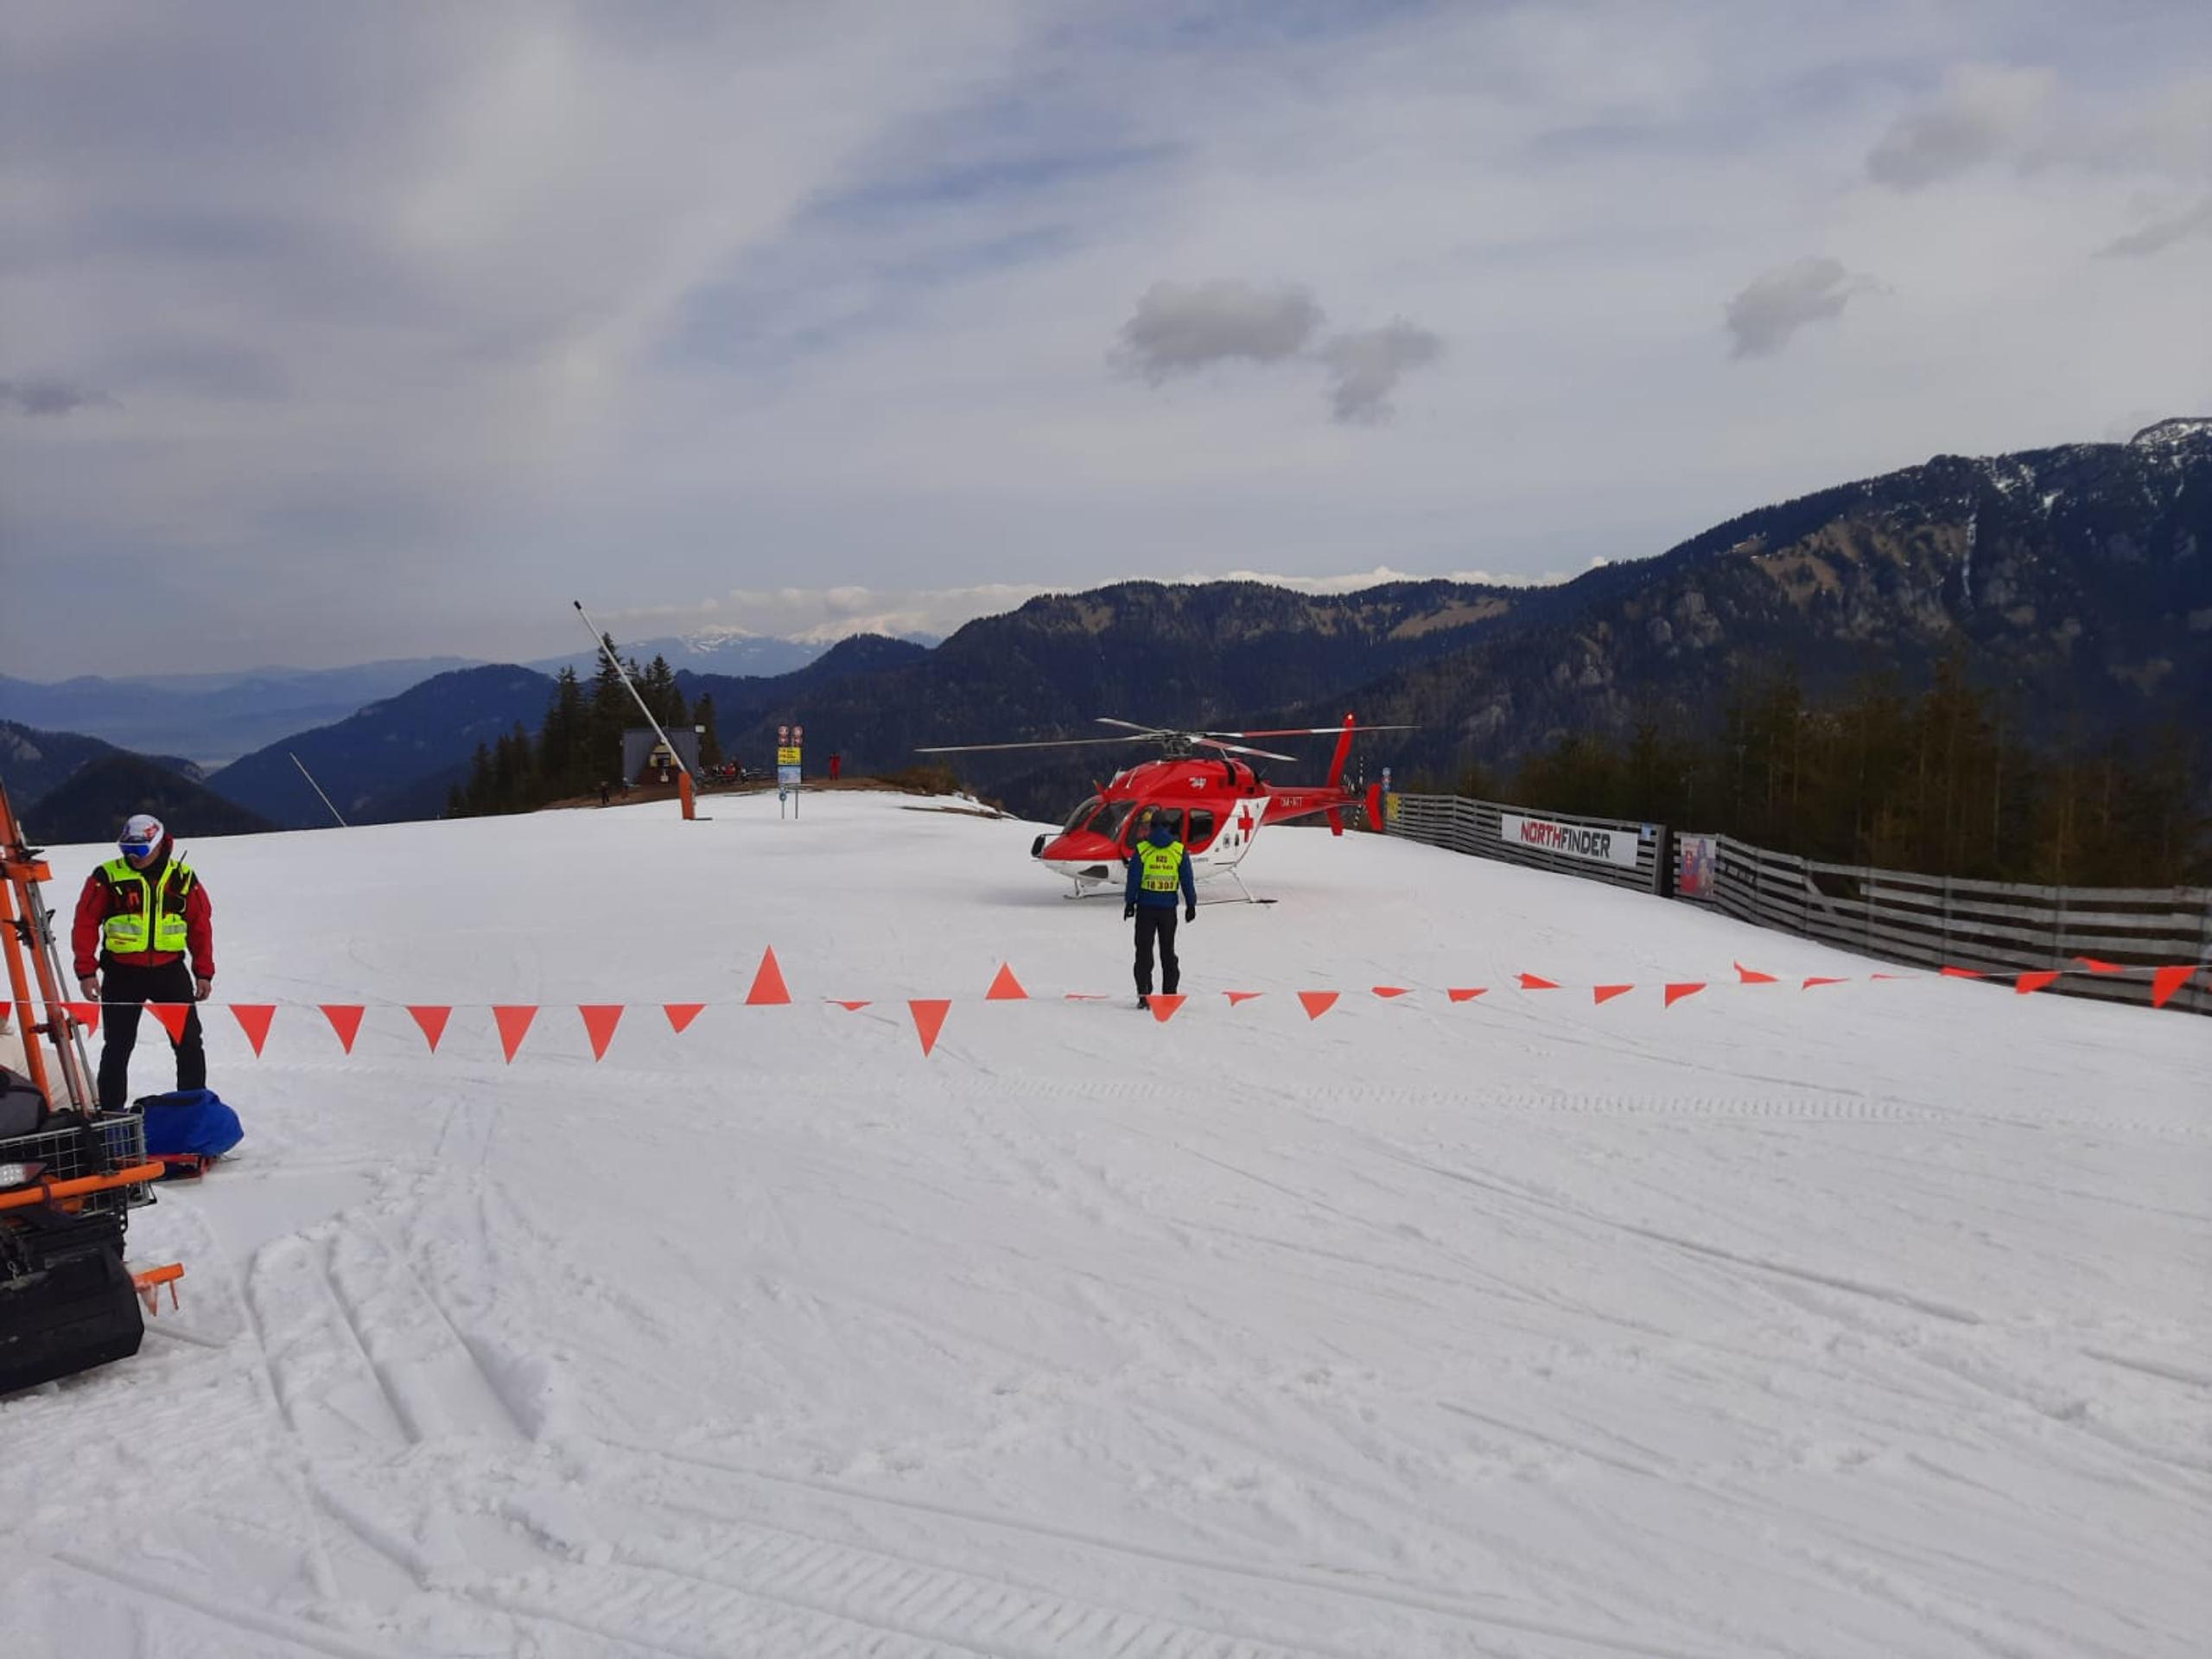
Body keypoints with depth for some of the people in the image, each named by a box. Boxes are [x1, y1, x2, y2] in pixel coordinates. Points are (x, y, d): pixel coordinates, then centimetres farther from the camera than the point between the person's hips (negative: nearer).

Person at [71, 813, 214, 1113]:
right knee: (118, 1046, 6)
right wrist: (86, 971, -6)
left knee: (189, 1044, 3)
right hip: (122, 973, -1)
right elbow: (85, 923, -1)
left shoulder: (183, 878, 3)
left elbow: (201, 926, 8)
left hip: (171, 970, 1)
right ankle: (111, 1111, 18)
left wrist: (203, 973, 5)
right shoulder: (107, 877, -3)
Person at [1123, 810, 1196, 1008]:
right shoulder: (1180, 850, -1)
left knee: (1144, 951, 4)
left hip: (1146, 907, -1)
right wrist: (1191, 905, 8)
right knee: (1168, 951, 12)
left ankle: (1144, 994, -2)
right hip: (1169, 908, 1)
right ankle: (1170, 994, 11)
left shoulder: (1141, 850, -5)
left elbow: (1133, 879, -4)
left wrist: (1129, 902, 4)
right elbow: (1187, 880, 1)